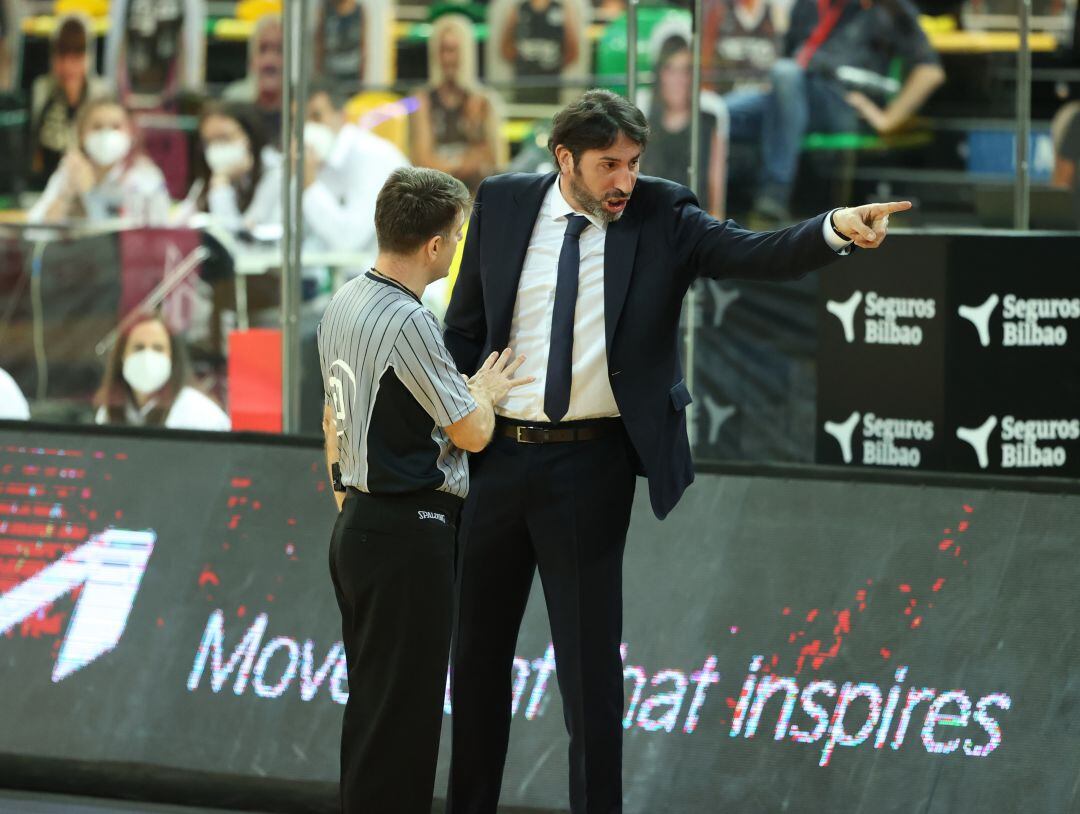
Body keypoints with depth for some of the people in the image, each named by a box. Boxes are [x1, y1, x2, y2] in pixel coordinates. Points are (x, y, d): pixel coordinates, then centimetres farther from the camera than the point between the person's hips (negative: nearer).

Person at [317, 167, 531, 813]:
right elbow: (471, 432, -14)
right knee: (400, 710, -6)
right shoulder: (408, 323, -20)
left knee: (372, 704, 16)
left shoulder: (344, 306, 9)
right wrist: (487, 389, 7)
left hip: (358, 524, 10)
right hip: (409, 534, -10)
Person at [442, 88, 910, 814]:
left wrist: (837, 229, -36)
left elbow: (762, 255, -18)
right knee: (478, 650, 14)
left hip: (591, 466, -3)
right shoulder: (503, 205, 1)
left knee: (590, 658, 0)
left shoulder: (663, 219, -5)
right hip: (494, 456, 3)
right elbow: (464, 329, 9)